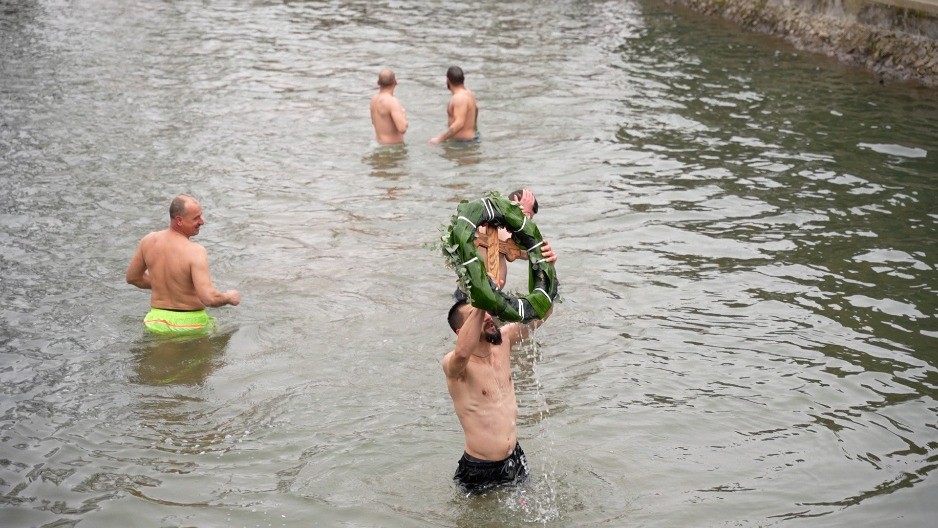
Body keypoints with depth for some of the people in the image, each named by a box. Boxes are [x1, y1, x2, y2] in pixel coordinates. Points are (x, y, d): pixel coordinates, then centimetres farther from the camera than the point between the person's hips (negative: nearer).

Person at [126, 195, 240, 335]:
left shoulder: (149, 241, -1)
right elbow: (209, 298, -27)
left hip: (158, 321, 6)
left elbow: (132, 277, 15)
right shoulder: (195, 252, -21)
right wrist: (229, 297, -6)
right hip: (191, 323, -6)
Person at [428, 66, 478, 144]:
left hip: (463, 140, -10)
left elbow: (459, 124, -29)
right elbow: (475, 109, 31)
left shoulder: (459, 98, -20)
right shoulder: (468, 93, 11)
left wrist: (440, 139, -28)